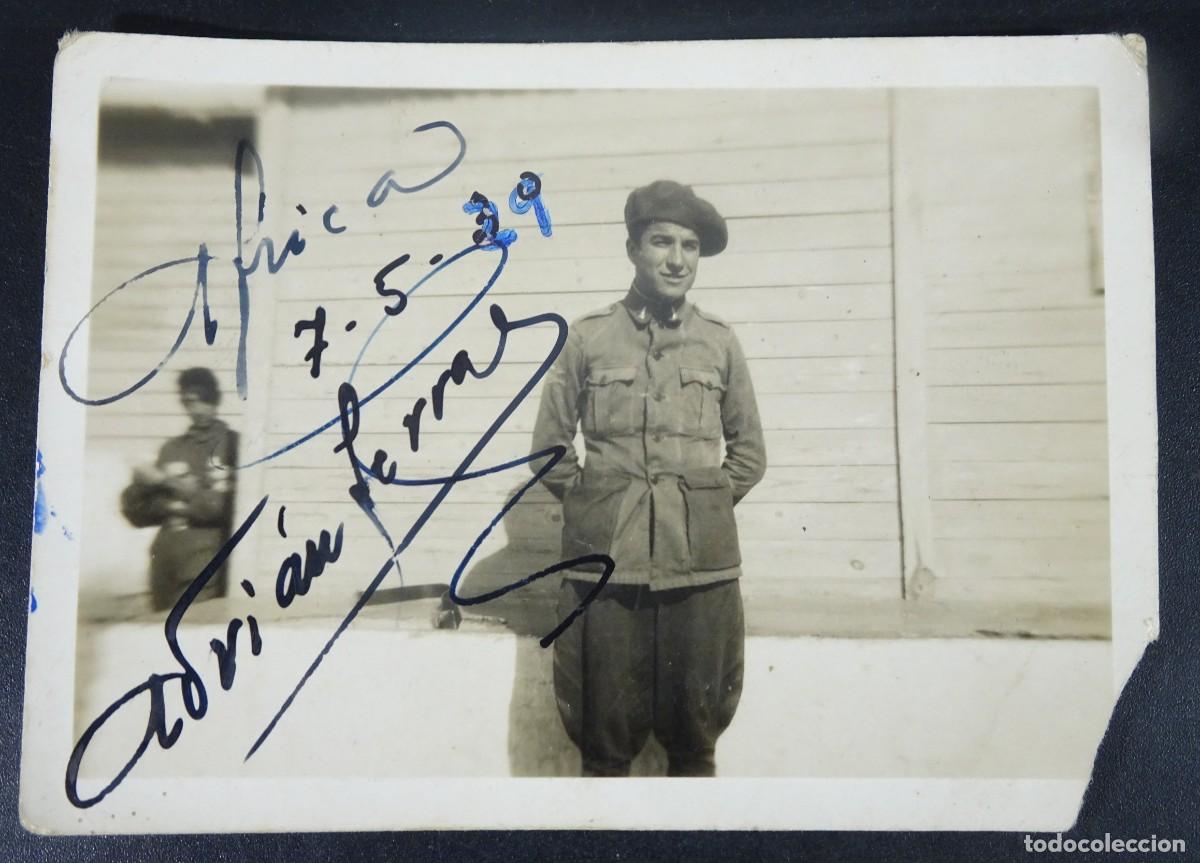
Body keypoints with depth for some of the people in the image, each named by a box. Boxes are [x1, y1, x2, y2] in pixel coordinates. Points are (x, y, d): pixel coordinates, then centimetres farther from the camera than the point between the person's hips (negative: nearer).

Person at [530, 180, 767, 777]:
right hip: (605, 561, -1)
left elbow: (749, 451, 14)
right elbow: (549, 446, 9)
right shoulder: (588, 337, 4)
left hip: (701, 563, 1)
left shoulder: (720, 342, 7)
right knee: (605, 743, 9)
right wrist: (594, 506, 5)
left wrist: (705, 506, 7)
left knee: (694, 740, 11)